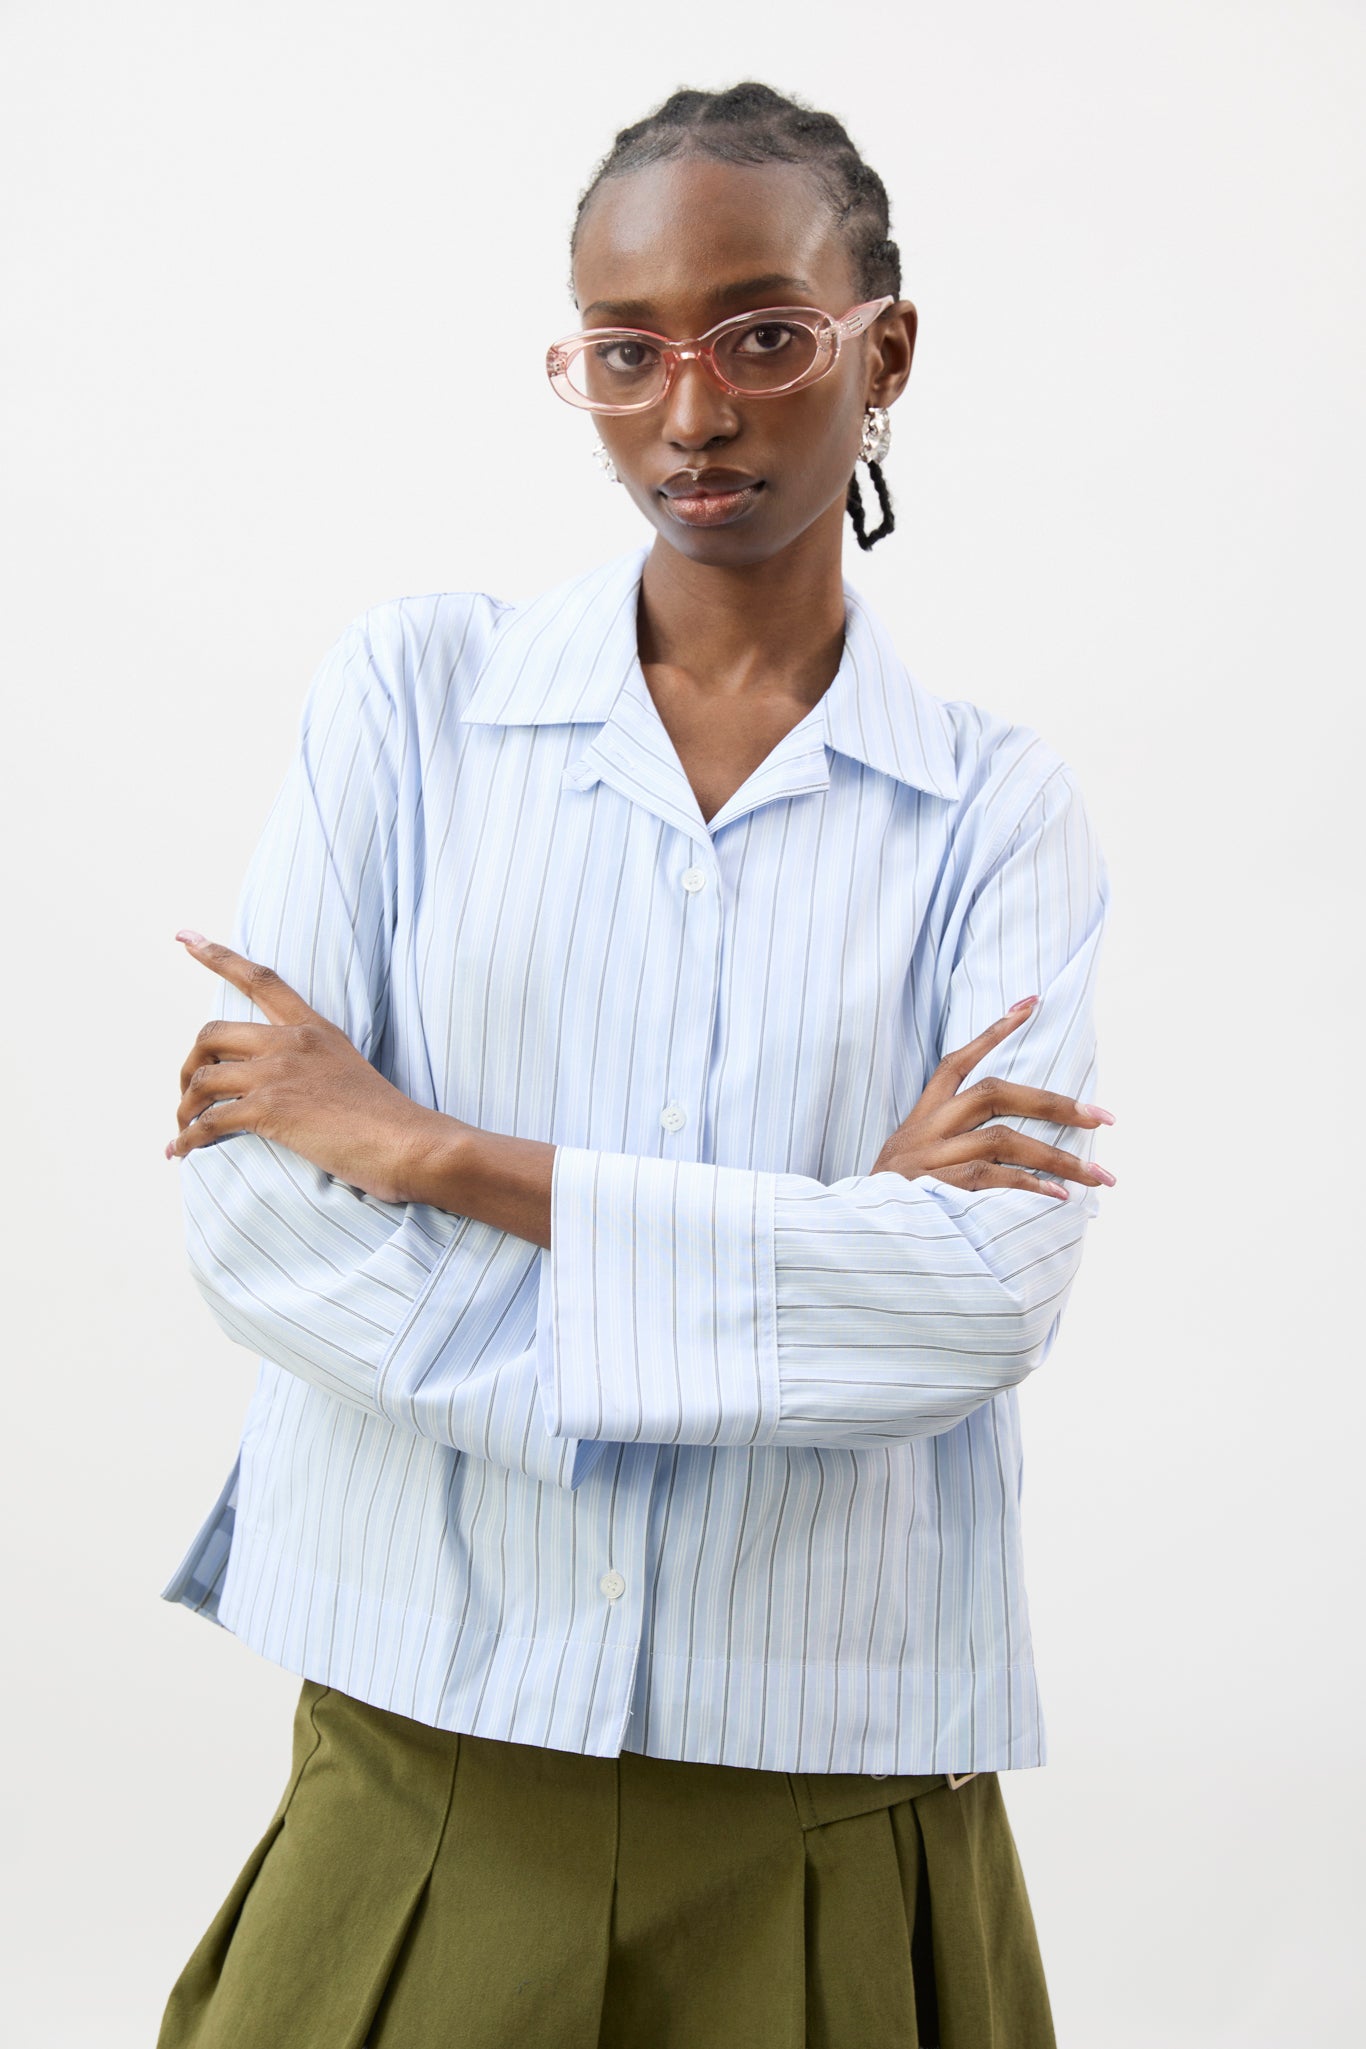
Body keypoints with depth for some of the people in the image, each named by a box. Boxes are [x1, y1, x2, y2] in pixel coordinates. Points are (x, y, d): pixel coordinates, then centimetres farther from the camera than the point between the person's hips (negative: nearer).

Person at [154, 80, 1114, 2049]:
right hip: (426, 1741, 1)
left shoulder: (999, 806, 0)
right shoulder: (415, 687, 1)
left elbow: (995, 1292, -13)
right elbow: (247, 1203, -8)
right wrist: (809, 1259, -14)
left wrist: (446, 1155, -15)